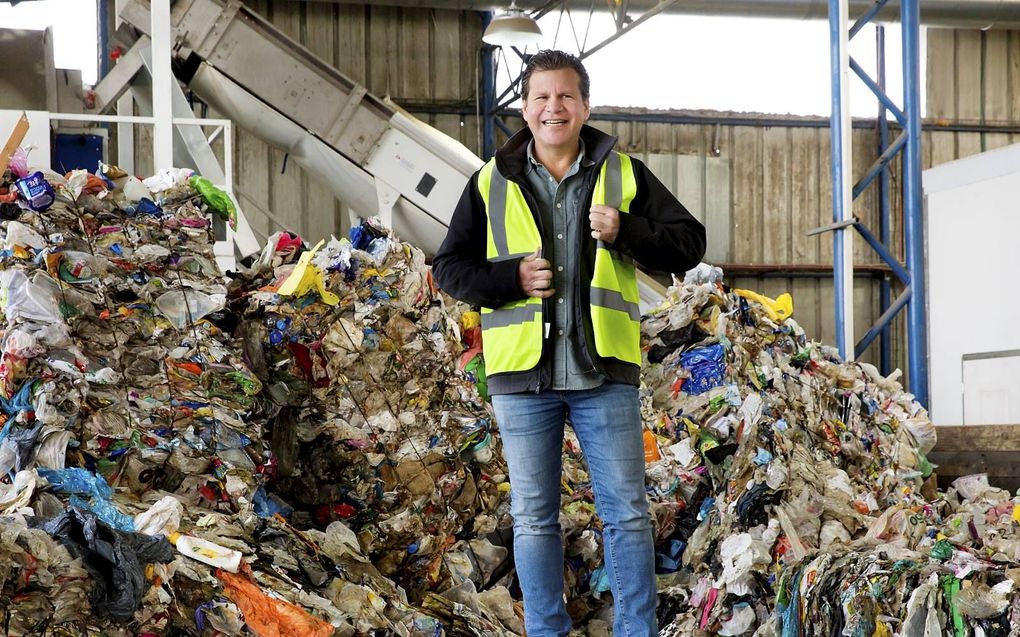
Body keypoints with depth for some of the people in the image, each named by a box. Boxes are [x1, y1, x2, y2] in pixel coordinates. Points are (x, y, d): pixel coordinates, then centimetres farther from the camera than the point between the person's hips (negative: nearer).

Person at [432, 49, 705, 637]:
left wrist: (625, 232, -15)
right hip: (523, 375, 1)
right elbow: (449, 268, 7)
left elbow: (689, 243, 3)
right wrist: (512, 278, -11)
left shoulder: (624, 175, 4)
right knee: (534, 518, 9)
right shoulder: (492, 184, 5)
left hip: (605, 373, -1)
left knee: (627, 514, 3)